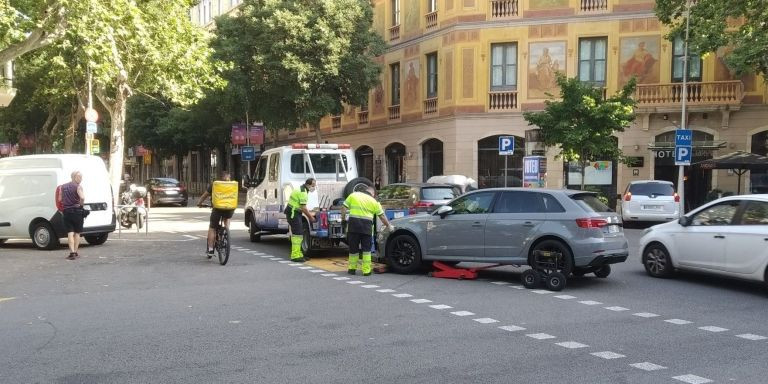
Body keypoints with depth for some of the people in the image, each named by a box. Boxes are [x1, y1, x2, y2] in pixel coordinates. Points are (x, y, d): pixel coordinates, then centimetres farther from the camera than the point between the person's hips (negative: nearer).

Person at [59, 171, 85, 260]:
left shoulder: (63, 187, 10)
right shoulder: (78, 187, -8)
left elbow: (59, 199, 8)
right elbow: (82, 197, -24)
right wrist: (81, 204, -8)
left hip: (66, 212, 3)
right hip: (76, 211, -3)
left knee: (70, 233, 1)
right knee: (77, 233, 10)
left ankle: (72, 253, -9)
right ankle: (75, 252, 14)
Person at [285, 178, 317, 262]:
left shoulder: (302, 190, 15)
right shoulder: (303, 192, -18)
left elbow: (302, 206, 21)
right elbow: (303, 208, -20)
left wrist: (309, 214, 15)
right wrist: (310, 217, -9)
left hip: (295, 213, 11)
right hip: (293, 213, -11)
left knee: (297, 234, 13)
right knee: (297, 234, -12)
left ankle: (298, 254, 18)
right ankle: (295, 256, -12)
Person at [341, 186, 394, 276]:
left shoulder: (353, 195, 10)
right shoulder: (374, 202, 9)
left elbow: (344, 208, 6)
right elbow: (382, 216, 12)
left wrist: (343, 219, 14)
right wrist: (388, 226, 23)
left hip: (353, 225, 1)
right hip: (366, 226, -1)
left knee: (353, 248, 10)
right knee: (366, 249, 7)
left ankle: (352, 269, 18)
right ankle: (366, 270, 5)